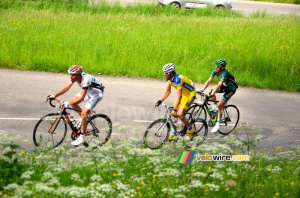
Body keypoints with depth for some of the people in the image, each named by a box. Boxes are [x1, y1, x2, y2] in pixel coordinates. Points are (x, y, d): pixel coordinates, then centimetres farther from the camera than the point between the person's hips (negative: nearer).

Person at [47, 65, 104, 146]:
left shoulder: (85, 80, -36)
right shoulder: (75, 77, -12)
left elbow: (82, 98, -39)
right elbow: (66, 87, -6)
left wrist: (68, 104, -44)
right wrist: (54, 96, -15)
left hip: (96, 94, -9)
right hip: (88, 91, 9)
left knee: (84, 113, -19)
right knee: (72, 102, -3)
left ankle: (81, 138, -11)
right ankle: (83, 117, 22)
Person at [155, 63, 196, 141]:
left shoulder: (178, 79, -32)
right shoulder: (169, 78, -7)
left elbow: (179, 96, -34)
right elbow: (168, 92, 5)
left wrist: (175, 108, -39)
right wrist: (160, 101, -4)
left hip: (190, 94, -8)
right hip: (183, 94, 8)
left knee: (180, 114, -18)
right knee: (173, 114, -1)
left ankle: (190, 128, 5)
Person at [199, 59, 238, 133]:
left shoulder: (225, 73, -35)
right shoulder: (215, 70, -14)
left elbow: (219, 85, -41)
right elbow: (209, 81, -14)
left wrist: (210, 95, -46)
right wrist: (202, 90, -24)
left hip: (231, 89, -7)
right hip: (225, 86, 7)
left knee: (220, 105, -15)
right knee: (211, 91, -16)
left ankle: (217, 124, -3)